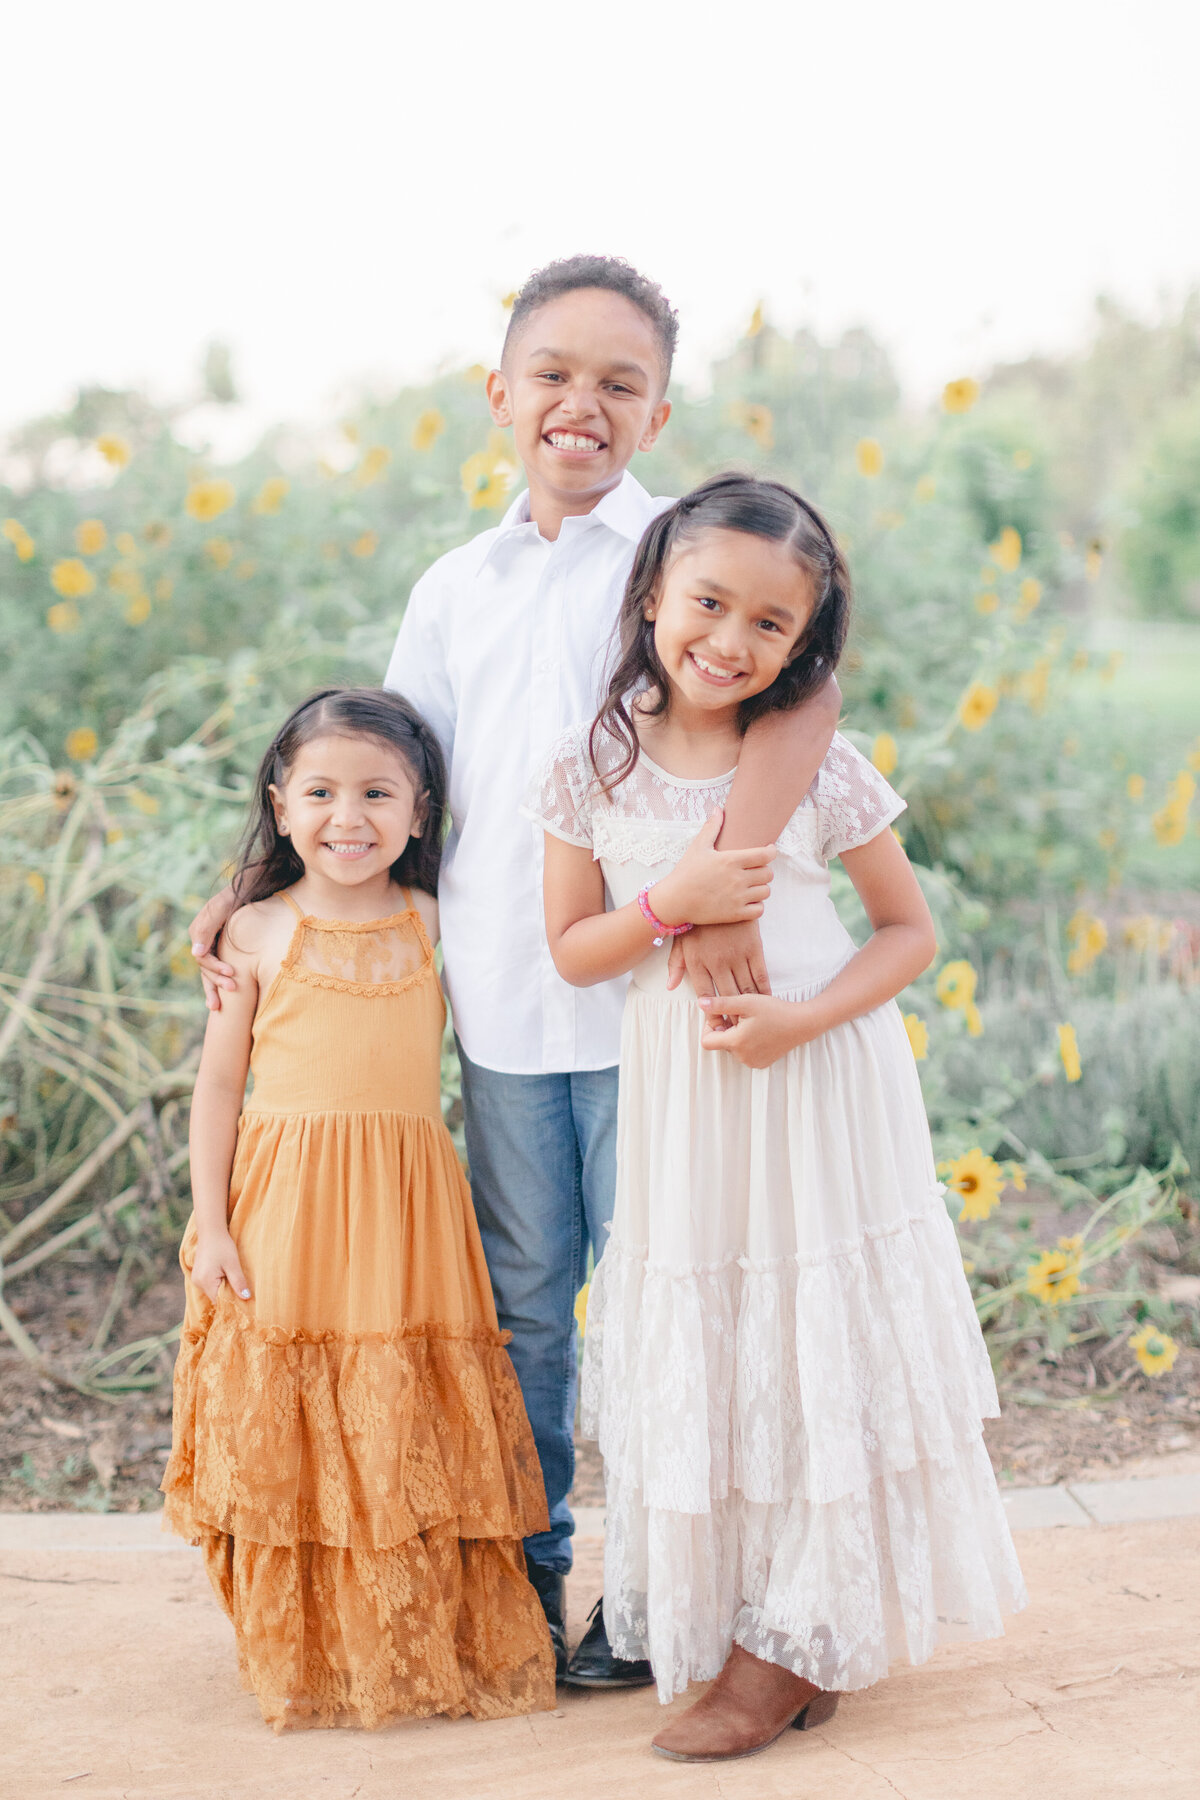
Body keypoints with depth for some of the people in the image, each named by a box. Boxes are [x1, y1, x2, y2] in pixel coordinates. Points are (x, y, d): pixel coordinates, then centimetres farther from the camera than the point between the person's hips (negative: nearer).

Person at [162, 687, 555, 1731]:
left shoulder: (433, 921, 5)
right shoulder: (261, 932, 1)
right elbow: (220, 1081, 3)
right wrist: (210, 1226, -2)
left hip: (407, 1216, 1)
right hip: (286, 1215, -1)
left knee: (416, 1437, 5)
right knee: (294, 1437, 4)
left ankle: (437, 1644, 21)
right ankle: (306, 1656, 21)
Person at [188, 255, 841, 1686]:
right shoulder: (455, 589, 12)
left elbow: (802, 681, -23)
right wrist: (260, 895, 10)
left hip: (649, 994, -4)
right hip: (500, 1000, 5)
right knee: (519, 1294, 14)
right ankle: (518, 1570, 29)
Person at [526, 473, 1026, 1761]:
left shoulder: (822, 771, -8)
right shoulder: (591, 771, -3)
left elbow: (908, 931, -2)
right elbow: (572, 950, 2)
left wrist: (805, 1016, -18)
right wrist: (671, 903, -17)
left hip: (818, 1088, -2)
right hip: (677, 1106, 2)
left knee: (817, 1349, 3)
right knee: (700, 1359, 10)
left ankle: (794, 1643, 16)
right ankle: (711, 1621, 25)